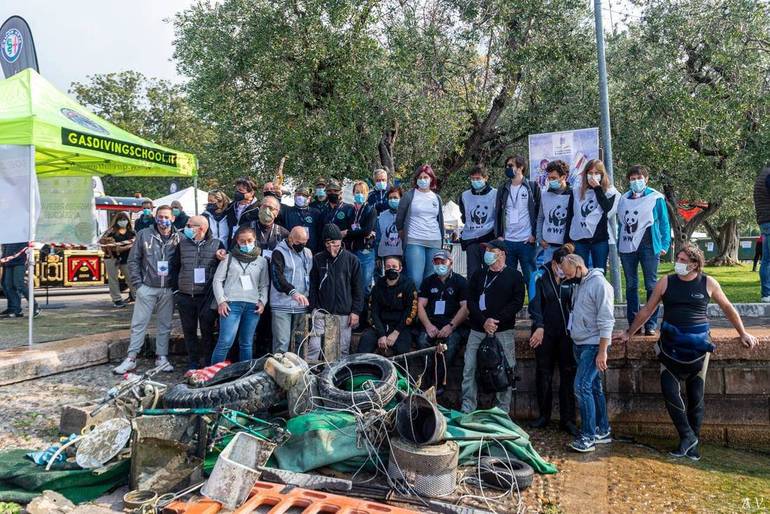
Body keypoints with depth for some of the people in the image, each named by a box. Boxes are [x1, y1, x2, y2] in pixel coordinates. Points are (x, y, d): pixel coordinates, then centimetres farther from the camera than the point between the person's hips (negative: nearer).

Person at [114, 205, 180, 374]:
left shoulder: (178, 238, -1)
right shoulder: (144, 234, -2)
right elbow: (133, 260, 2)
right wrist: (138, 283, -3)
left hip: (168, 290, 1)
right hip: (147, 288, -1)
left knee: (165, 325, 10)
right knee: (139, 324, 3)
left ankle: (162, 357, 20)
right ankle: (131, 358, 12)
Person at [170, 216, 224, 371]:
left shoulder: (217, 245, -3)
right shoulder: (182, 244, 4)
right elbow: (174, 267, 12)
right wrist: (175, 289, 6)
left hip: (207, 298, -3)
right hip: (185, 297, 3)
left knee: (207, 330, 4)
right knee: (189, 331, 10)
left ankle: (207, 363, 16)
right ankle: (192, 363, 22)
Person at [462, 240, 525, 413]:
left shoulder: (514, 276, 5)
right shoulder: (478, 275, 14)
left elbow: (517, 302, -4)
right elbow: (471, 301, 5)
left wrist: (496, 321, -13)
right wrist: (484, 321, -11)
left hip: (503, 331, -3)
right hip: (477, 330, 3)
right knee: (469, 369, -1)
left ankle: (502, 411, 10)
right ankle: (467, 409, 6)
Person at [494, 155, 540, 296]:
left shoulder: (532, 187, 1)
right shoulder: (503, 189, 13)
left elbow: (539, 212, -1)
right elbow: (498, 213, 13)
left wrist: (535, 234, -8)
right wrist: (498, 235, 4)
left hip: (526, 241, -4)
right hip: (507, 241, 4)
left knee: (530, 277, 0)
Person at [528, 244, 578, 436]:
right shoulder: (541, 276, -2)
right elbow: (535, 303, -6)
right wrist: (539, 326, -16)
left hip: (565, 332, 1)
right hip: (544, 331, -1)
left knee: (568, 374, 1)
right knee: (543, 373, 7)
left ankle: (567, 419, 8)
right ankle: (544, 416, 19)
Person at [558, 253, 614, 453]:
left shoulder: (599, 284, -15)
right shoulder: (579, 284, 11)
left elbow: (606, 321, -18)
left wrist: (602, 352, -20)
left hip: (593, 345, -8)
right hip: (579, 344, 8)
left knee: (582, 386, -13)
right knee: (594, 387, 13)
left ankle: (588, 436, -5)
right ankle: (603, 431, 23)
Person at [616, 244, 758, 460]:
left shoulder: (708, 283, 1)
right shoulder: (666, 282, 1)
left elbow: (727, 308, 15)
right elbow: (647, 310, 8)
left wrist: (743, 333, 17)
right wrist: (629, 333, 11)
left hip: (698, 347, 0)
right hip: (671, 347, 0)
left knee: (696, 397, 7)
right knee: (670, 391, -8)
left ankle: (694, 440, 20)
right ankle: (687, 437, 6)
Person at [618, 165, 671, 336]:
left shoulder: (656, 198, 1)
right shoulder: (624, 199, 13)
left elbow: (664, 223, 0)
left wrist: (664, 245, -7)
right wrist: (619, 245, 11)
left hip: (648, 244, -4)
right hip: (627, 246, 4)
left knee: (651, 285, -3)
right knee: (631, 285, 9)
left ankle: (651, 325, 2)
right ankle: (632, 323, 16)